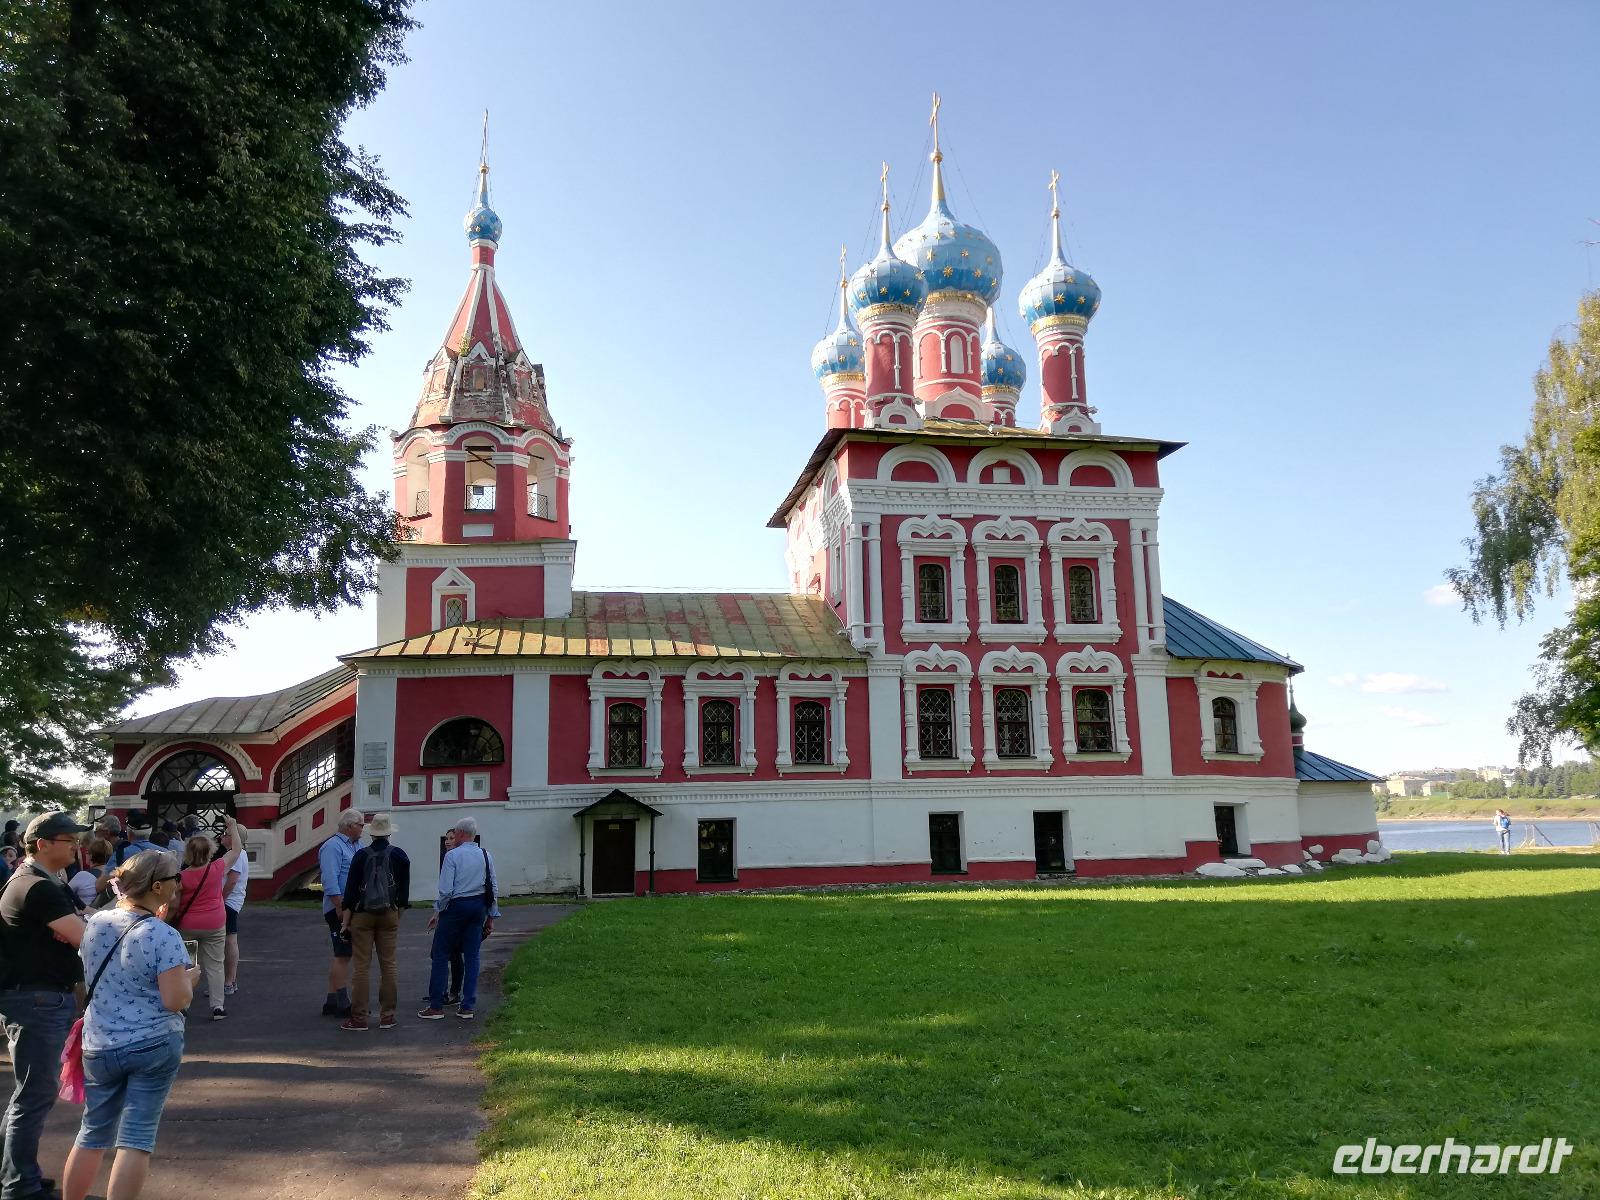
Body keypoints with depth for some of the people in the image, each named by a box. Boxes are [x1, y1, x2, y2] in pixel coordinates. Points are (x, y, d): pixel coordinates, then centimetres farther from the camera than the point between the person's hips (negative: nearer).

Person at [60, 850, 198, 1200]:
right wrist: (190, 977, 0)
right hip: (154, 1045, -5)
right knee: (137, 1136, 2)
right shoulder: (164, 936, -20)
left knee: (93, 1133, 19)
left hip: (100, 1046, 6)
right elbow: (175, 1000, -21)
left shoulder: (96, 923, -1)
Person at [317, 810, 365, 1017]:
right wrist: (341, 908, -22)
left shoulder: (358, 845, 16)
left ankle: (332, 1001, 19)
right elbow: (330, 881, -19)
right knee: (343, 955, -6)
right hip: (340, 908, -9)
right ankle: (342, 1003, -2)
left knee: (342, 955, 12)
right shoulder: (333, 846, -12)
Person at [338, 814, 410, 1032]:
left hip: (362, 916, -2)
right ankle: (387, 1016, 10)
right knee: (389, 964, 7)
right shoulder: (399, 856, -1)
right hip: (389, 915, 2)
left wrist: (346, 922, 0)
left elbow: (351, 891, -6)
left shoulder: (361, 855, -7)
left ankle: (359, 1018, 3)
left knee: (361, 966, 1)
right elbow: (404, 891, 4)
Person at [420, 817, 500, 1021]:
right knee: (471, 956, 8)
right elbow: (494, 889, 7)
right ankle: (468, 1007, 10)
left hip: (456, 905, -5)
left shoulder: (452, 855, -9)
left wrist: (437, 912, -1)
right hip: (479, 906, 5)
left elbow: (446, 890, -14)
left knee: (441, 955, 5)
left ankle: (436, 1006, 7)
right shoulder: (485, 855, 6)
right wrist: (491, 916, 14)